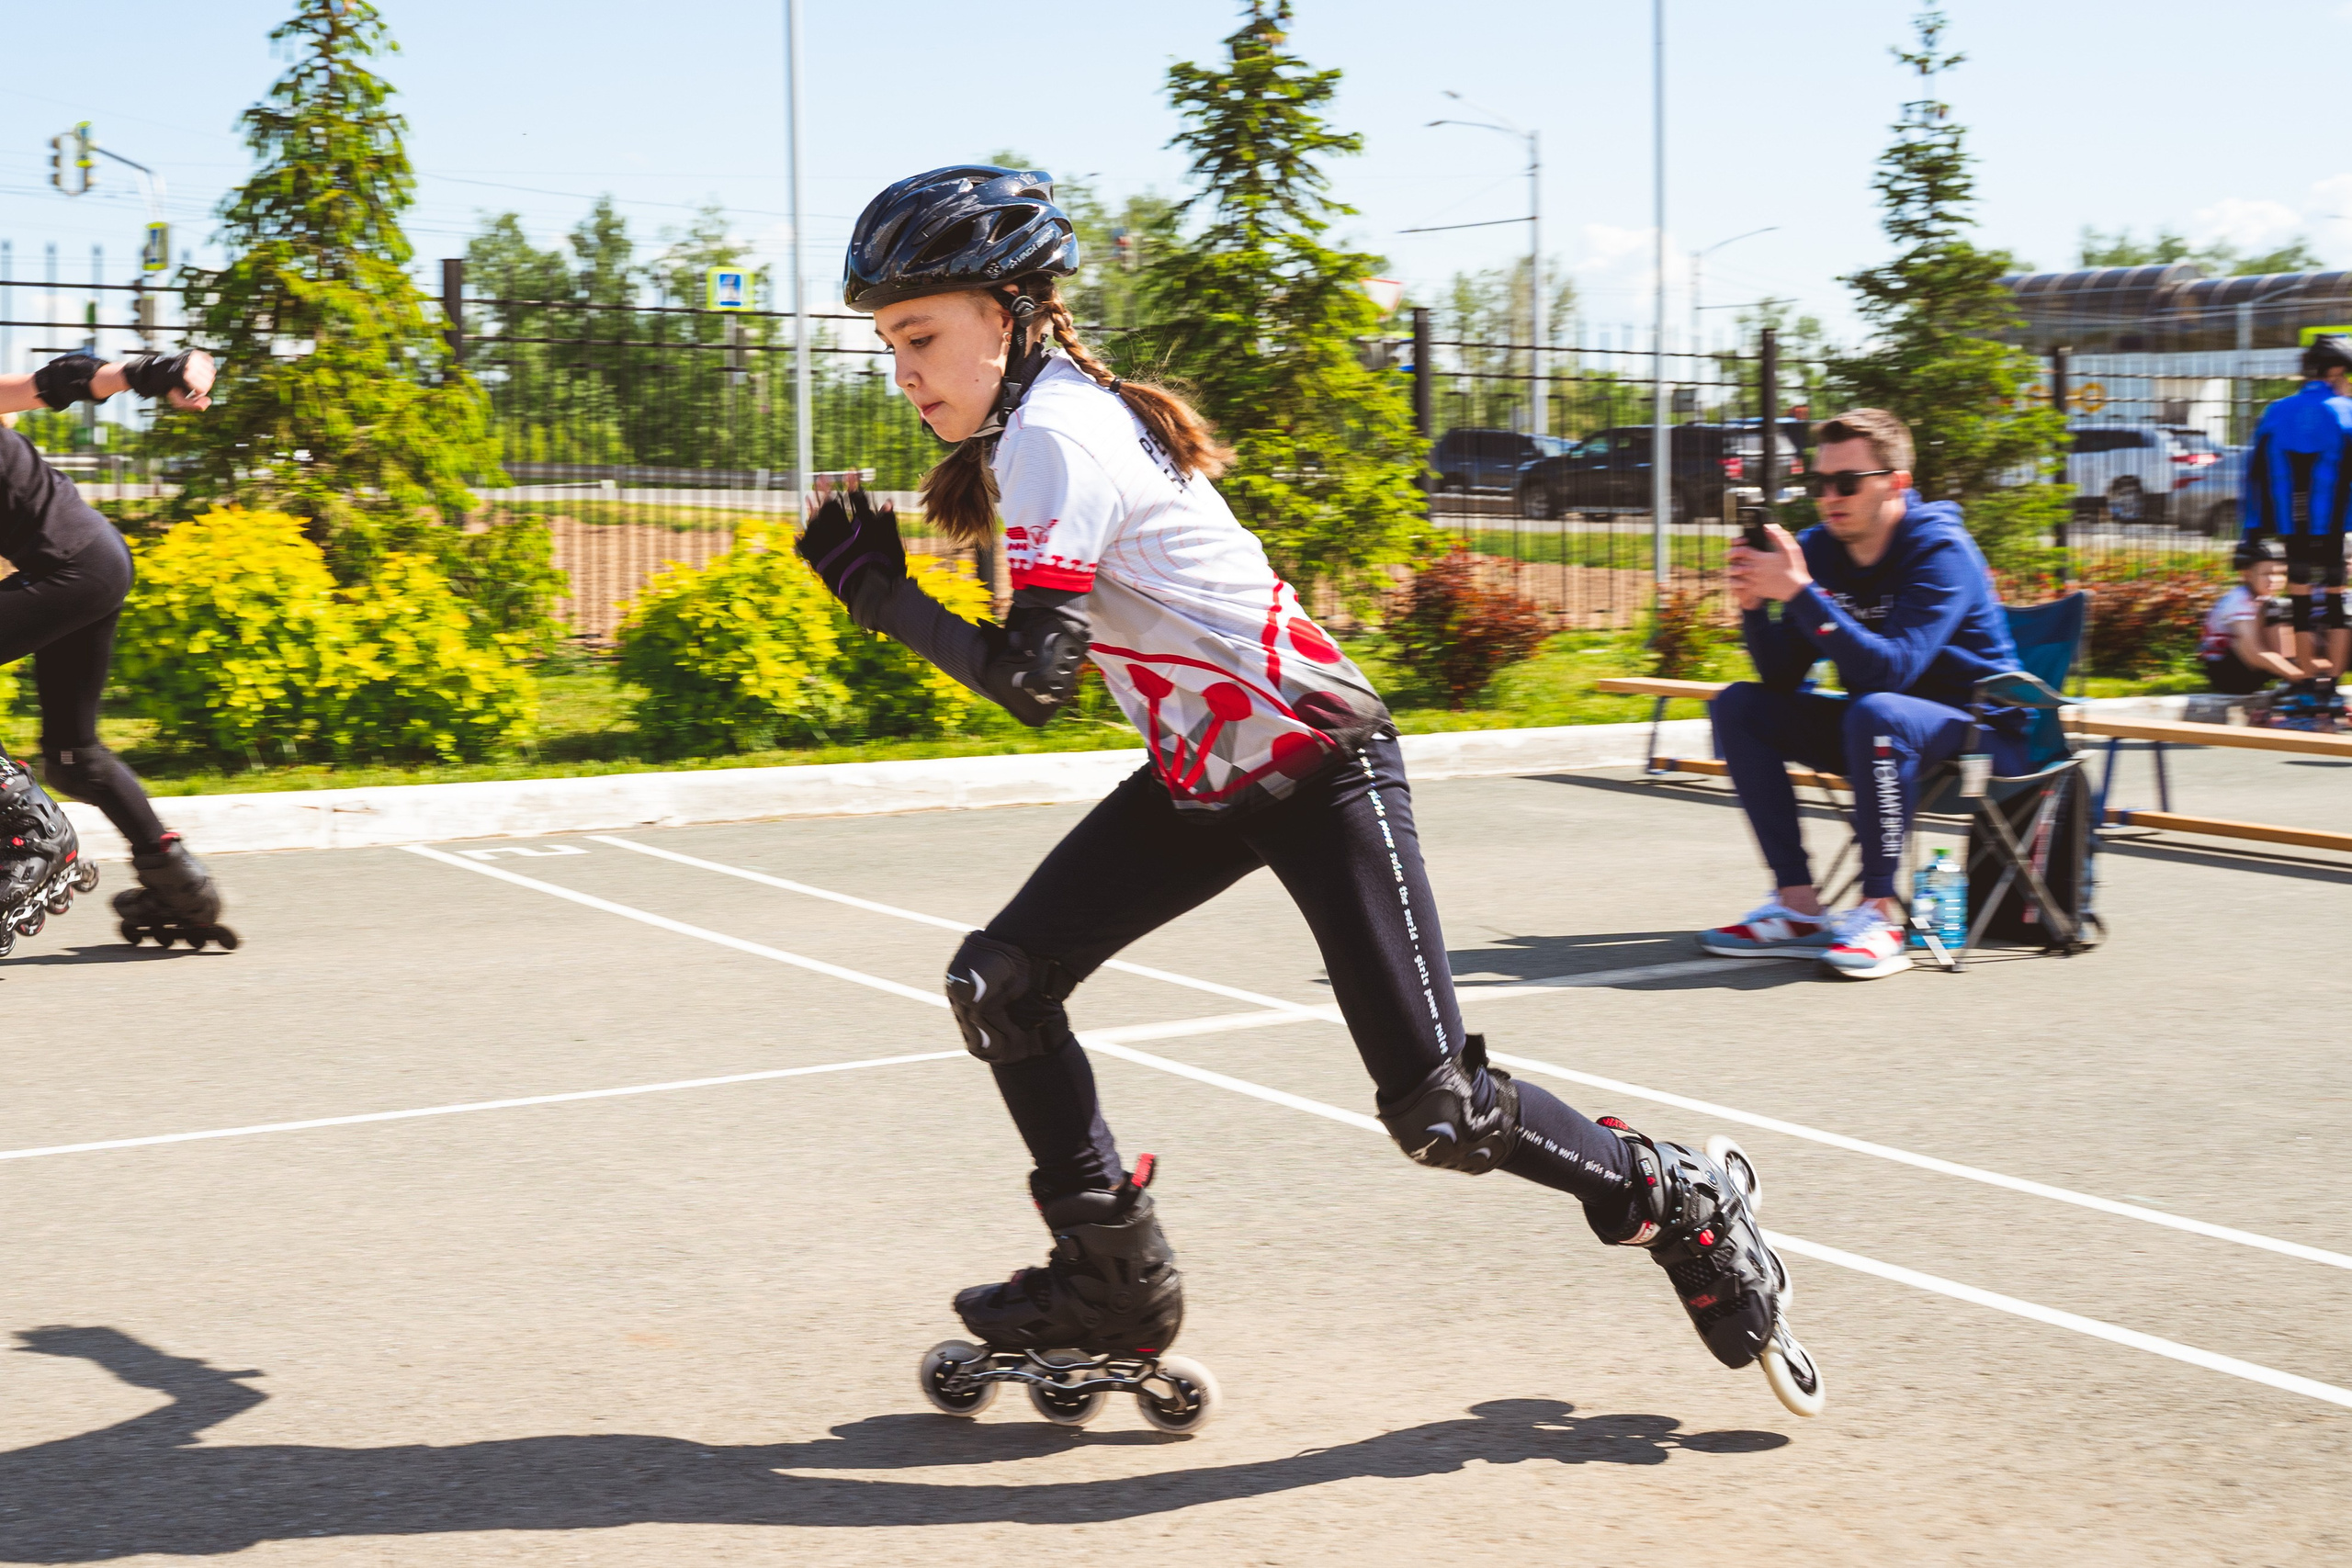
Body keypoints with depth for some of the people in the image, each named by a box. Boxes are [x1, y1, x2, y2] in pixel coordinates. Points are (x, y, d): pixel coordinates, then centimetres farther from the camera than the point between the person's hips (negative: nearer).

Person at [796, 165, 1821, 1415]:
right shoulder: (1043, 415, 8)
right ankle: (1116, 1287, 11)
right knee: (997, 983, 0)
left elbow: (1032, 679, -27)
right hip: (1202, 781, 10)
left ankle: (1680, 1208, 17)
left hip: (1317, 769, -10)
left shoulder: (1051, 435, -20)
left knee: (1439, 1111, -8)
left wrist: (878, 593, -17)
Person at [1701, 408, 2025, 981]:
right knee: (1740, 707, -7)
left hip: (1977, 729, -7)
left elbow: (1890, 669, -32)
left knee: (1876, 713, -37)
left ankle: (1880, 913, -28)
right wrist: (1755, 606, -20)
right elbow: (1781, 679, -2)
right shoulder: (1819, 550, 0)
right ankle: (1798, 905, -11)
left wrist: (1800, 593, -35)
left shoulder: (1941, 551, -19)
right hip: (1876, 731, 7)